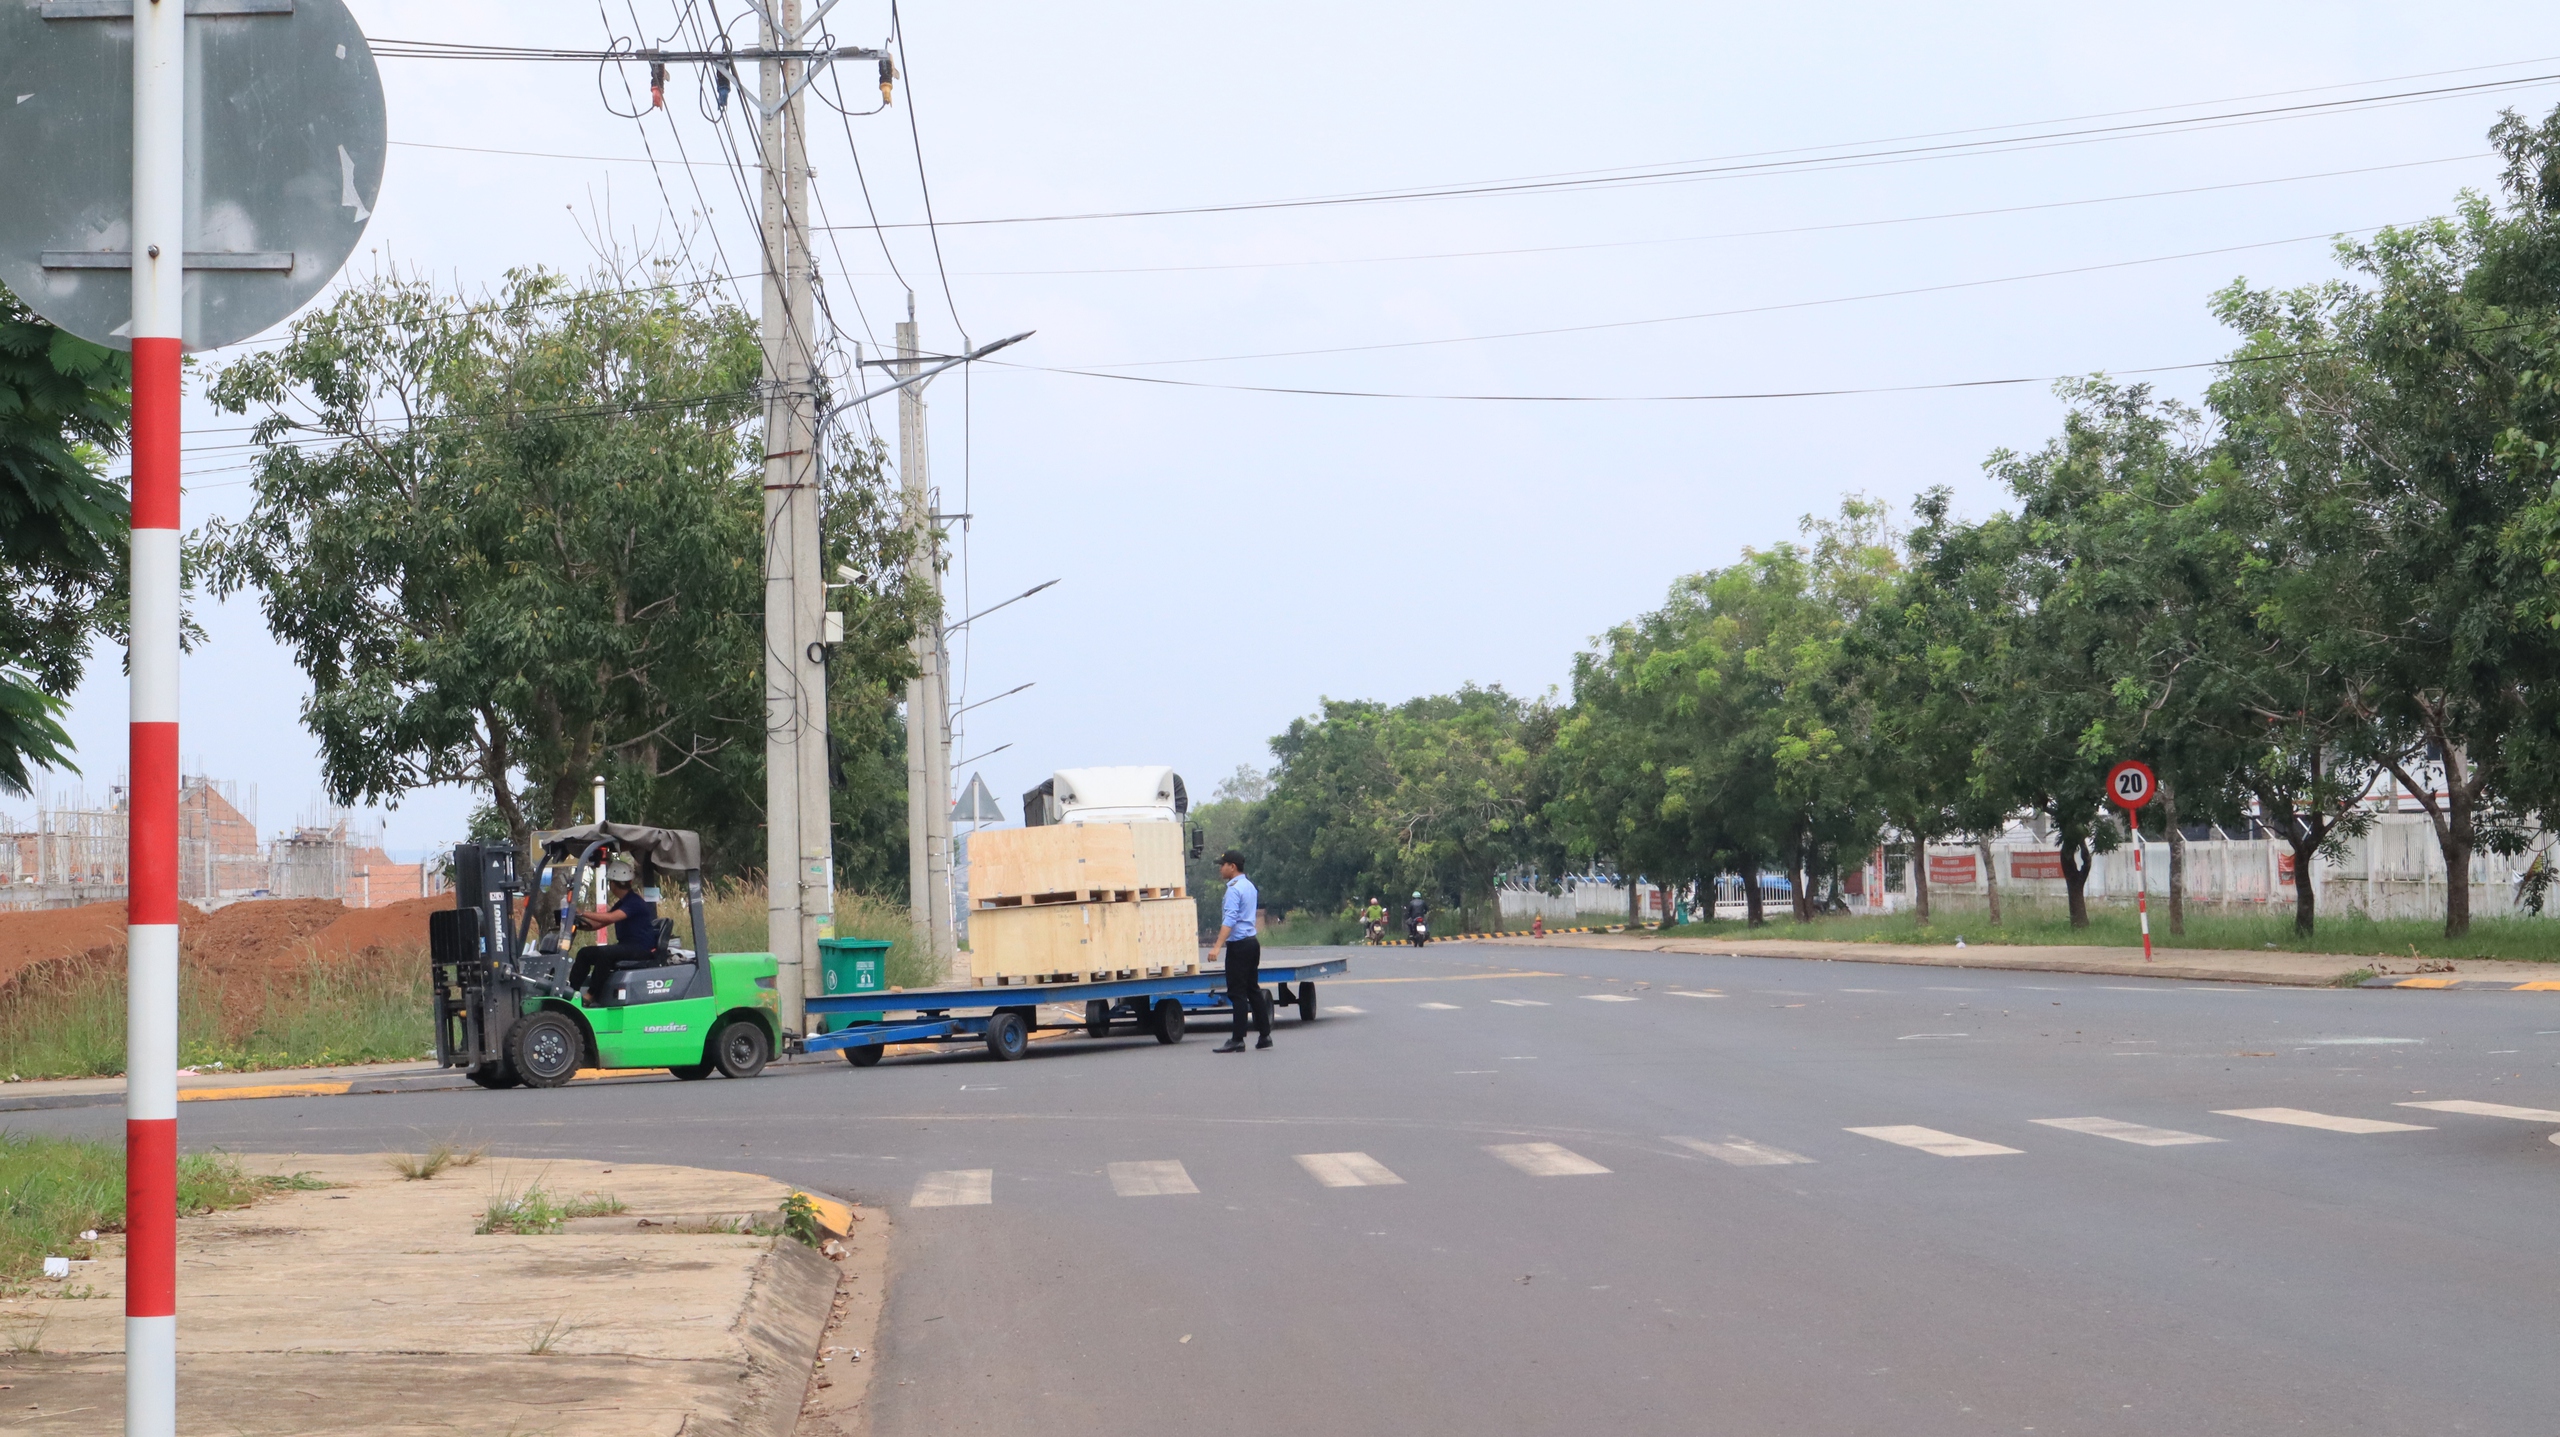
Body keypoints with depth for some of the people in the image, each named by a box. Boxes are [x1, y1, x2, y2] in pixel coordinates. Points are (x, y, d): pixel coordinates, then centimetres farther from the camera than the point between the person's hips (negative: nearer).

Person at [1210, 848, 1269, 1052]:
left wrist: (1217, 946, -31)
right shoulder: (1249, 886, 15)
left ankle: (1237, 1039, -7)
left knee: (1237, 993, -7)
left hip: (1239, 945, -9)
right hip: (1252, 941, 9)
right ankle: (1264, 1035, 13)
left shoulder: (1234, 889, -15)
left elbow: (1230, 920, -25)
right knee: (1253, 989, 13)